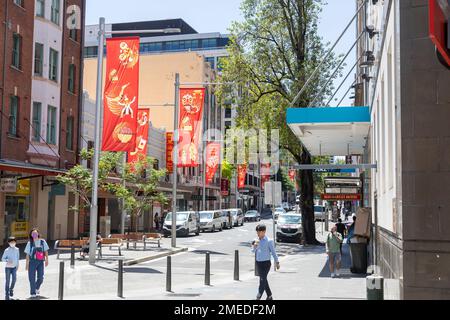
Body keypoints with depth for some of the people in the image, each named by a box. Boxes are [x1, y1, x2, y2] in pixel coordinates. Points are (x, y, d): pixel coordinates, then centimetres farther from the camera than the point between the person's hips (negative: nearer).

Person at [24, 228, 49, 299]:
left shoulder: (42, 241, 5)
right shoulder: (30, 243, 2)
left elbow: (46, 251, 7)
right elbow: (27, 254, 3)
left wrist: (46, 259, -1)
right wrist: (27, 264, 0)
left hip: (41, 261, 1)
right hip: (32, 261, -1)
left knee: (41, 278, 1)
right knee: (32, 278, 0)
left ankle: (37, 288, 31)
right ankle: (33, 293, 8)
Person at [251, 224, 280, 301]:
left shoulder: (269, 241, -10)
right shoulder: (257, 240, 6)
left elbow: (273, 252, -3)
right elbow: (253, 251, 8)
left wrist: (277, 262, 3)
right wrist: (254, 246, -14)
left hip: (266, 263, -6)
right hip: (258, 262, 6)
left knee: (262, 280, -11)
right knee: (264, 280, 13)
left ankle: (258, 297, -12)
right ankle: (269, 296, 26)